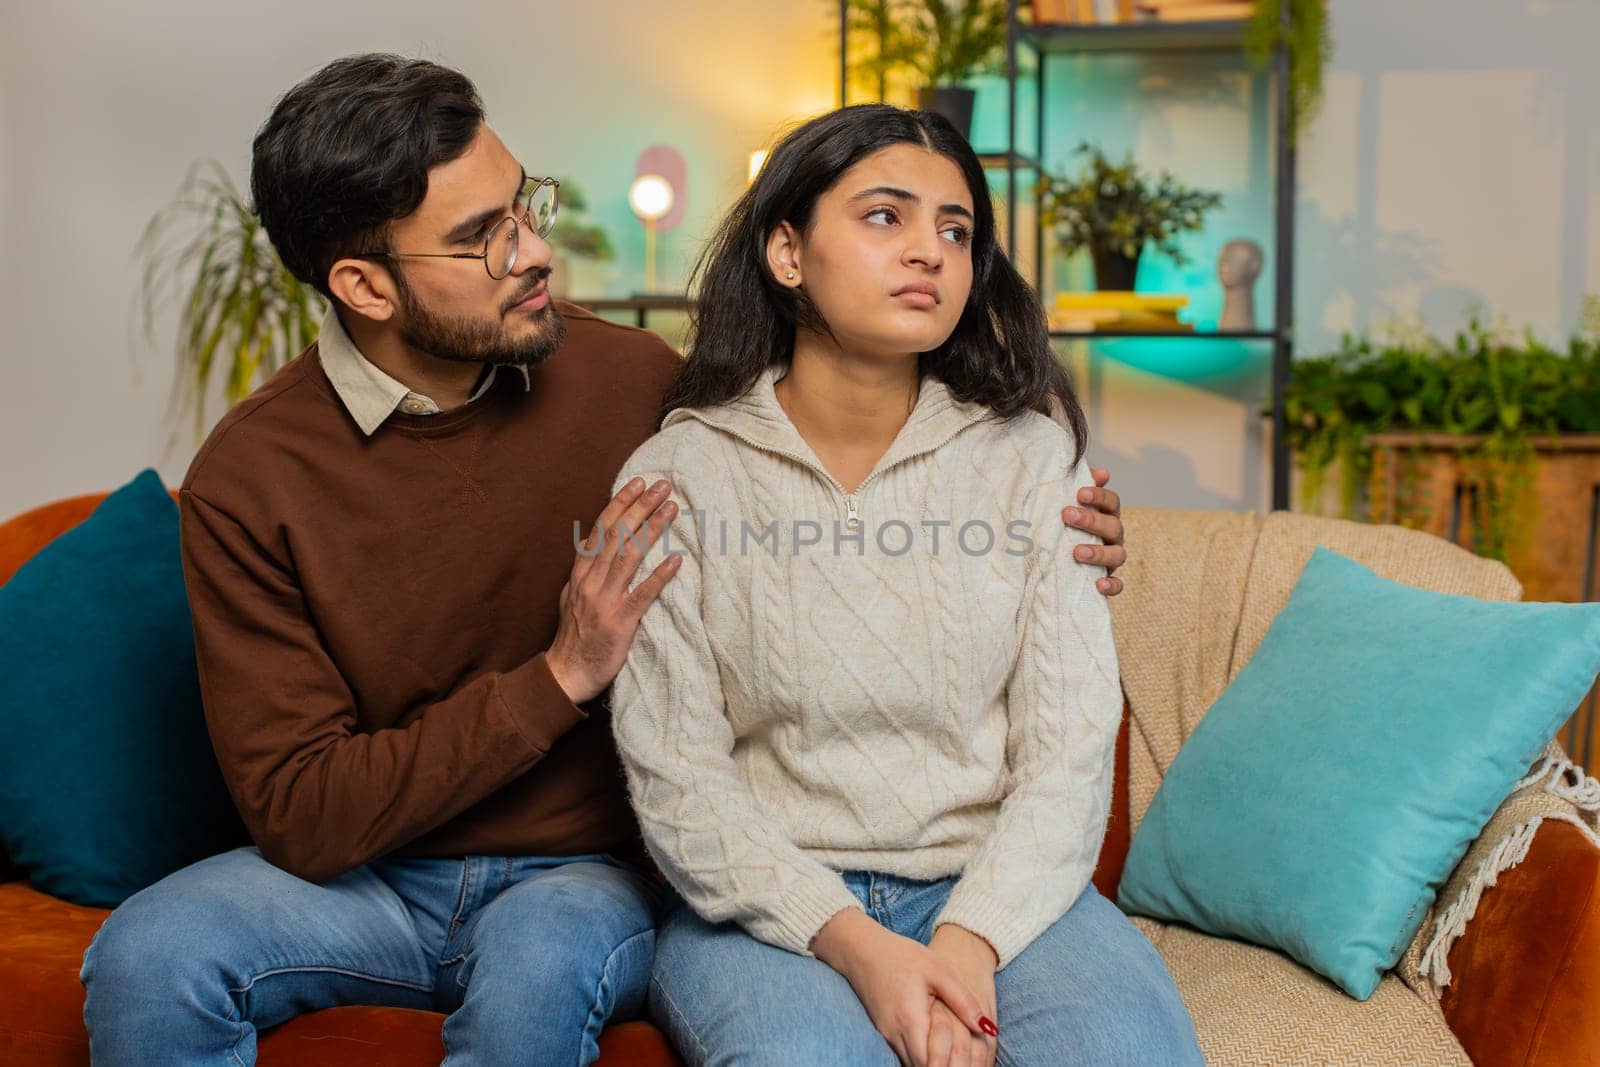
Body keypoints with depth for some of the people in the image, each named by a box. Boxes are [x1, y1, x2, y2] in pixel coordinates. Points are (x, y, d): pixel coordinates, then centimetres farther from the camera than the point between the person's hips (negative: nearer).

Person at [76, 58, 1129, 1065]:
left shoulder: (632, 379, -8)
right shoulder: (248, 478, -12)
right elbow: (298, 814, -13)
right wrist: (558, 678, -21)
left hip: (591, 872, 0)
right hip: (370, 871, 1)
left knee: (540, 969, -33)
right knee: (146, 960, -26)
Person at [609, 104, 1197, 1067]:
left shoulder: (1031, 453, 3)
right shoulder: (680, 474, -2)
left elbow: (1071, 744, -1)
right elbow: (674, 773, -5)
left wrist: (972, 940, -16)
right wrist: (856, 946, -17)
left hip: (997, 888, 2)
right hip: (769, 903, -1)